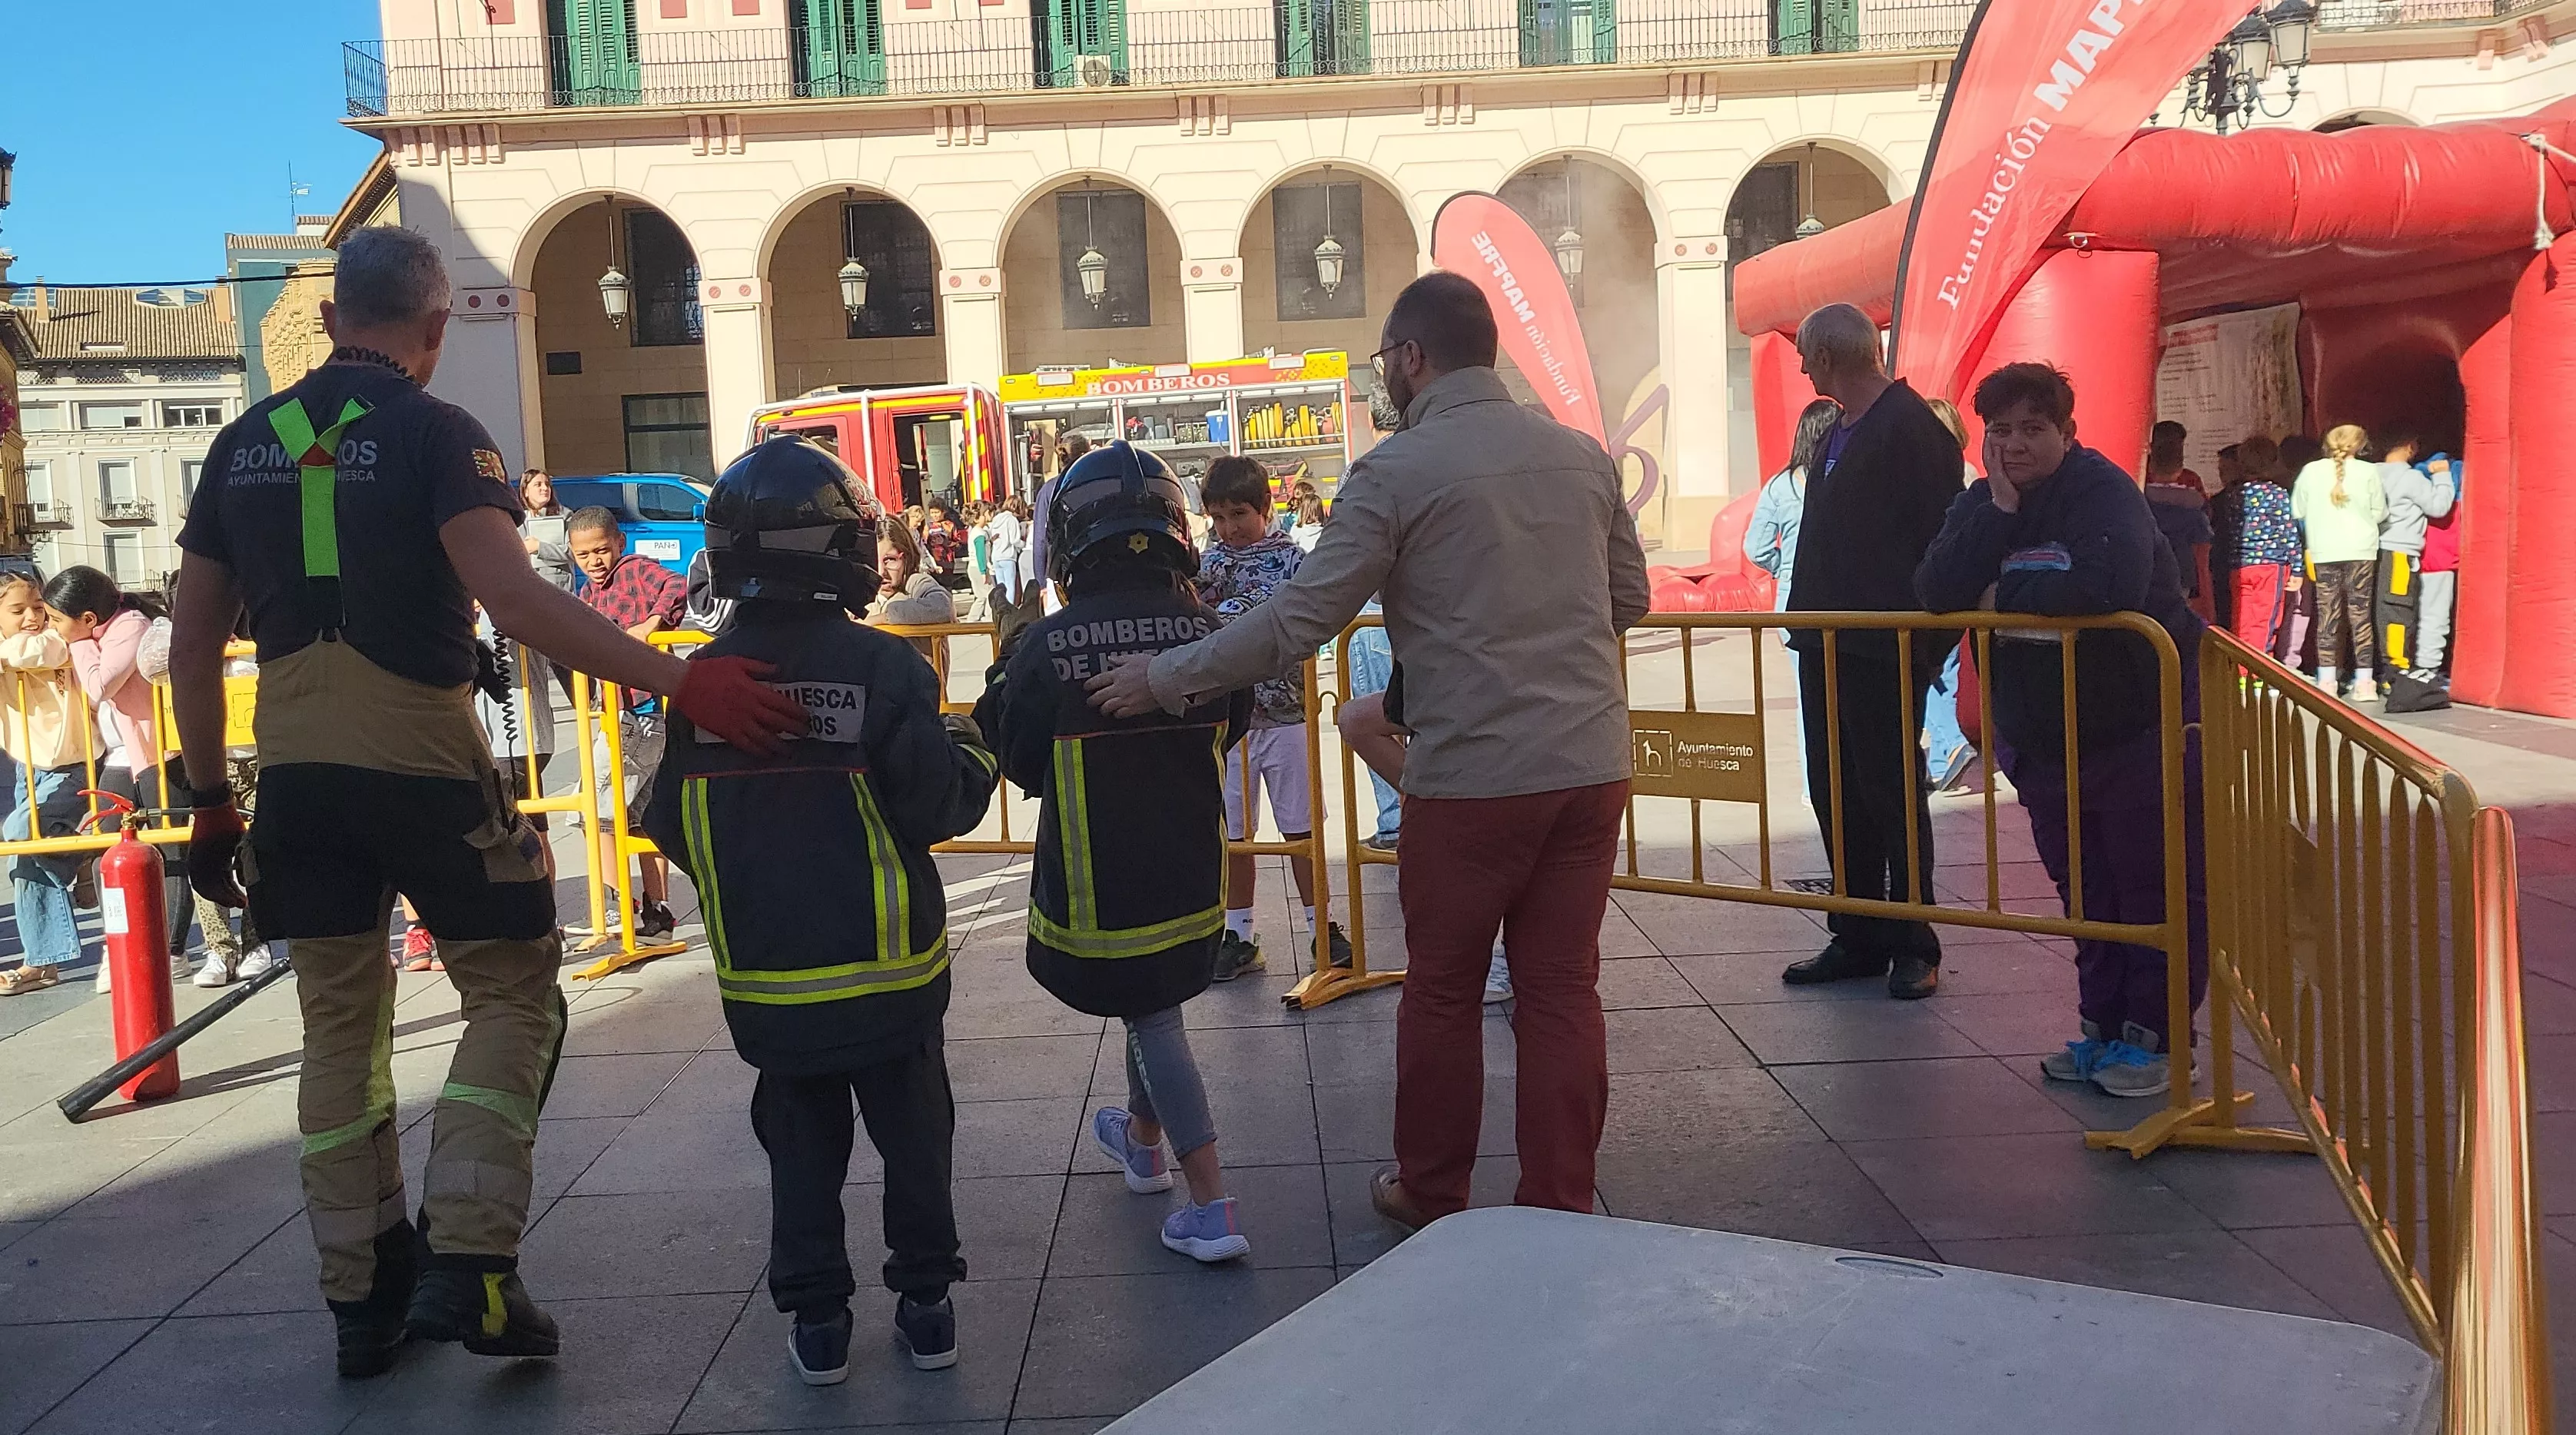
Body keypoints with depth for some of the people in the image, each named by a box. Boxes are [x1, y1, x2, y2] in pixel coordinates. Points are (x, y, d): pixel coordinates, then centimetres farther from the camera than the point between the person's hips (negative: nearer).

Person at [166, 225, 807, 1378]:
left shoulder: (243, 445, 10)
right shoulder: (433, 432, -7)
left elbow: (193, 646, 12)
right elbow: (515, 600, -23)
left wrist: (210, 801, 20)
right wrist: (679, 681, -26)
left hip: (292, 775, 6)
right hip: (421, 765, -5)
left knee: (339, 1024, 13)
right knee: (513, 992, 8)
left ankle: (364, 1298, 21)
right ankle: (463, 1267, -3)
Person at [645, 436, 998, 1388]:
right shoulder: (882, 666, -16)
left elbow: (671, 828, 2)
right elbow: (942, 805, -16)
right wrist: (971, 749, 3)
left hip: (767, 977, 2)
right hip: (888, 967, -2)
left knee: (802, 1145, 16)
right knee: (912, 1132, 15)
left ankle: (816, 1321, 21)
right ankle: (926, 1301, 23)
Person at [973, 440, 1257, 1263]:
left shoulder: (1048, 646, -19)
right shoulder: (1209, 633, -10)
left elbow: (1021, 763, -5)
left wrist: (1007, 671, 8)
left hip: (1096, 882, -4)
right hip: (1191, 877, 4)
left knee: (1151, 1018, 8)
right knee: (1158, 1001, 25)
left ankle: (1213, 1210, 4)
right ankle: (1143, 1140, 49)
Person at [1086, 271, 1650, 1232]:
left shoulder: (1395, 473, -8)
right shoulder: (1582, 456, 8)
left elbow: (1299, 619, -10)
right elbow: (1628, 598, 17)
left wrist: (1163, 678, -2)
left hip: (1471, 775, -4)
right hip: (1591, 763, 5)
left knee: (1442, 990, 12)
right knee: (1562, 989, 11)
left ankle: (1429, 1195, 28)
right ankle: (1561, 1208, 17)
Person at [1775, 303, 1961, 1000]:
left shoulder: (1912, 428, -12)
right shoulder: (1838, 437, 15)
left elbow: (1939, 542, -15)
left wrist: (1928, 644, -17)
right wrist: (1806, 619, 13)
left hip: (1885, 651, -9)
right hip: (1827, 646, 9)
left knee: (1893, 797, 0)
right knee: (1835, 795, 11)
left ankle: (1913, 947, 12)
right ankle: (1857, 940, 21)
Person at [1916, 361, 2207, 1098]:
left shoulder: (2102, 491, -16)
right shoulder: (1979, 506, 3)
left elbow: (2112, 583, -35)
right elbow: (1935, 592, -12)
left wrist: (2004, 597, -20)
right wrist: (2000, 510, -18)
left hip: (2142, 726, -6)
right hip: (2043, 740, 6)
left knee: (2156, 891, 2)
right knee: (2084, 891, 15)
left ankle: (2154, 1036, 12)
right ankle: (2102, 1026, 25)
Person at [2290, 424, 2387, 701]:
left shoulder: (2311, 471, 0)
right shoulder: (2368, 472, -3)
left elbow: (2297, 511, 6)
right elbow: (2379, 512, 4)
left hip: (2323, 551, 1)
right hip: (2361, 550, -1)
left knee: (2327, 613, 5)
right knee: (2360, 612, 3)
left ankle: (2327, 680, 5)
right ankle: (2364, 682, 3)